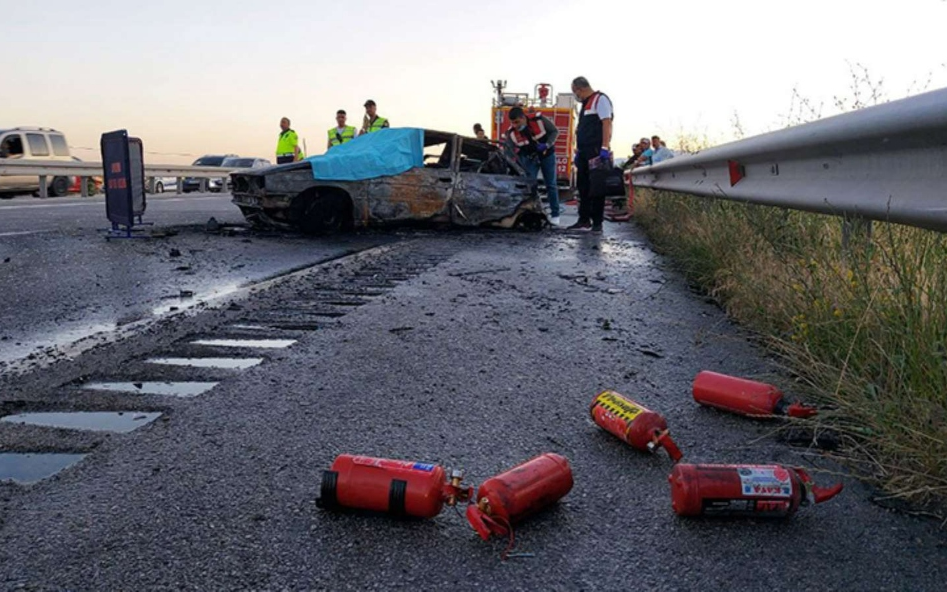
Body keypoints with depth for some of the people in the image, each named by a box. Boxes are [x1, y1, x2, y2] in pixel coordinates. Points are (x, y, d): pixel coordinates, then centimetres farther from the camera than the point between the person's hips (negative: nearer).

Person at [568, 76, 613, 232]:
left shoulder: (600, 99, -4)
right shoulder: (585, 104, 23)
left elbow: (606, 123, -15)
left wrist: (605, 148, -23)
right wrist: (578, 152, 21)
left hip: (597, 153, -9)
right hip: (584, 154, 9)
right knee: (583, 187, 8)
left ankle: (597, 222, -4)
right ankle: (584, 220, 13)